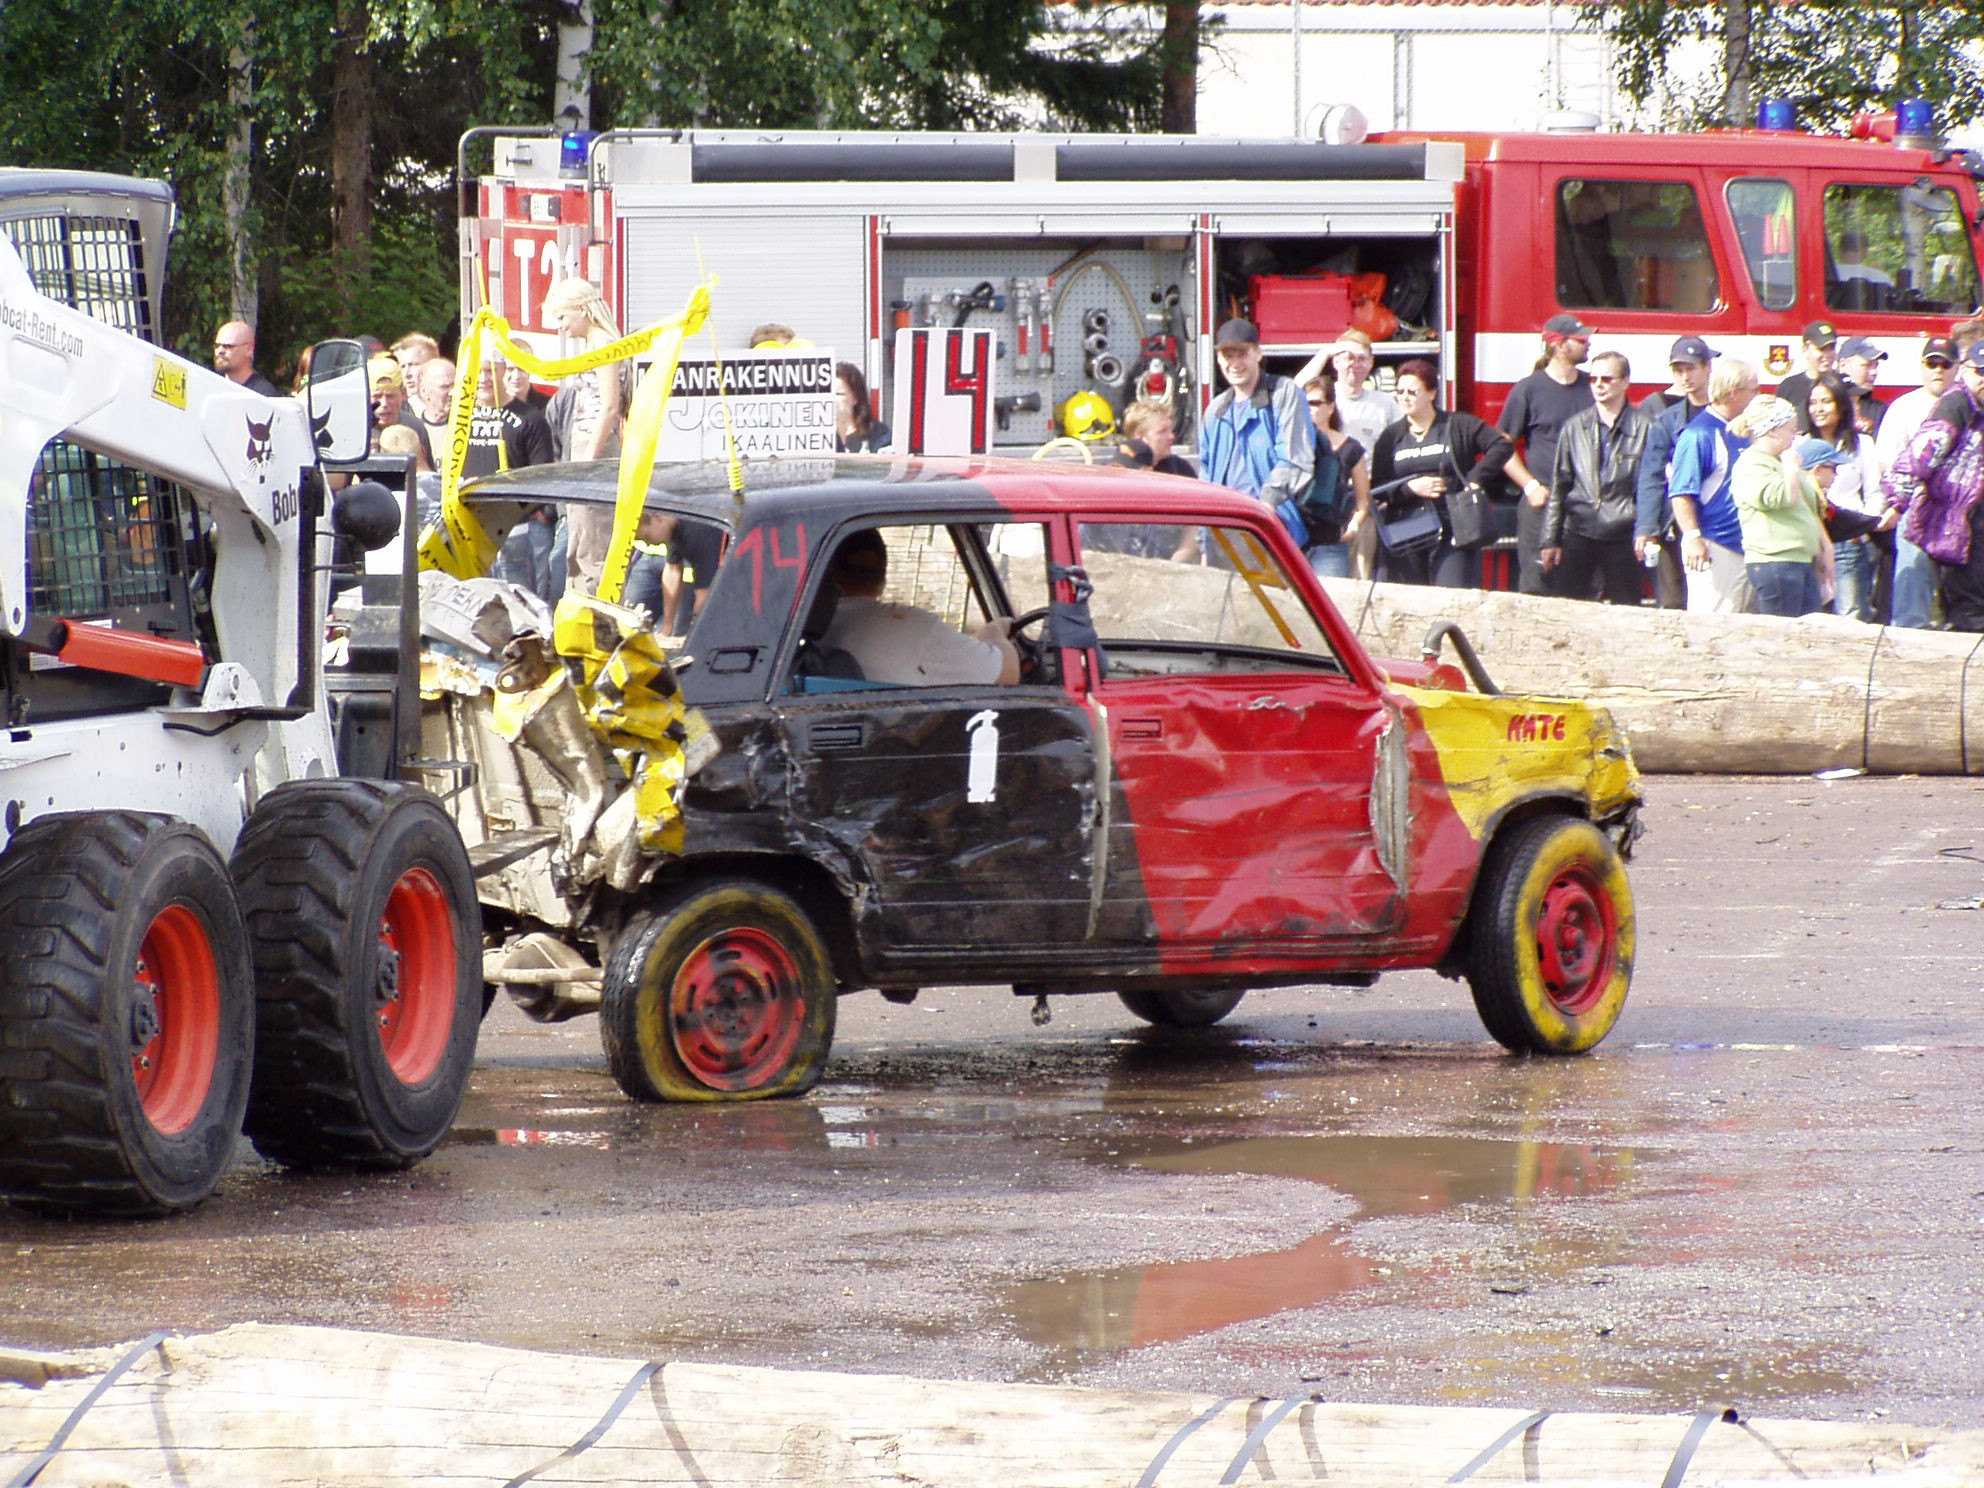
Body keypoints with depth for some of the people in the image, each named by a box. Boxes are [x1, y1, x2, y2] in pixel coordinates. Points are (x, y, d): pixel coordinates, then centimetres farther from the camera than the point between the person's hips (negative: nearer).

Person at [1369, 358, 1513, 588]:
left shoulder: (1459, 426, 5)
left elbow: (1502, 445, -2)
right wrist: (1410, 487, -9)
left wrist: (1475, 480, -9)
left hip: (1452, 533, -3)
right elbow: (1377, 489, 8)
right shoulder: (1391, 437, 14)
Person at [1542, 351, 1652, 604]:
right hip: (1579, 533, 3)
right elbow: (1559, 487, 11)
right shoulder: (1574, 427, 8)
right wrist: (1551, 540, 9)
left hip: (1622, 537, -2)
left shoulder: (1644, 429, -2)